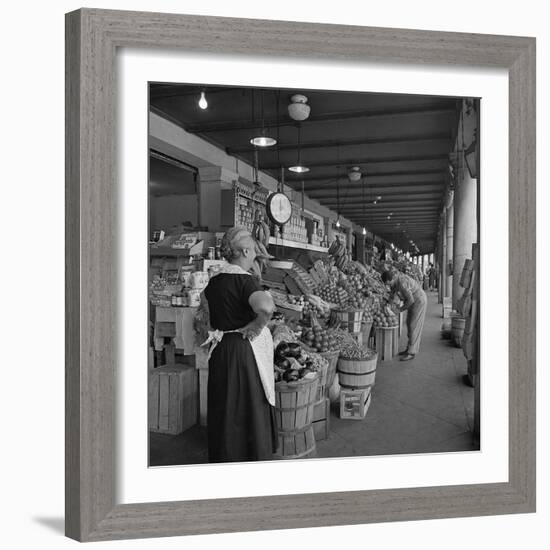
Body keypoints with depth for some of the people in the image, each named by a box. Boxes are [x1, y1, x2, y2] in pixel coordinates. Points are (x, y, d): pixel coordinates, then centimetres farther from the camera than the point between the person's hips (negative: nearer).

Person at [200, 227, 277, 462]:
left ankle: (223, 456, 34)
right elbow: (266, 307, -37)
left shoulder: (215, 280, 6)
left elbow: (205, 298, 29)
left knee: (224, 407, 19)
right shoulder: (245, 280, -19)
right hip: (244, 351, -8)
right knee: (248, 408, 3)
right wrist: (255, 326, -19)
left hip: (220, 350, 8)